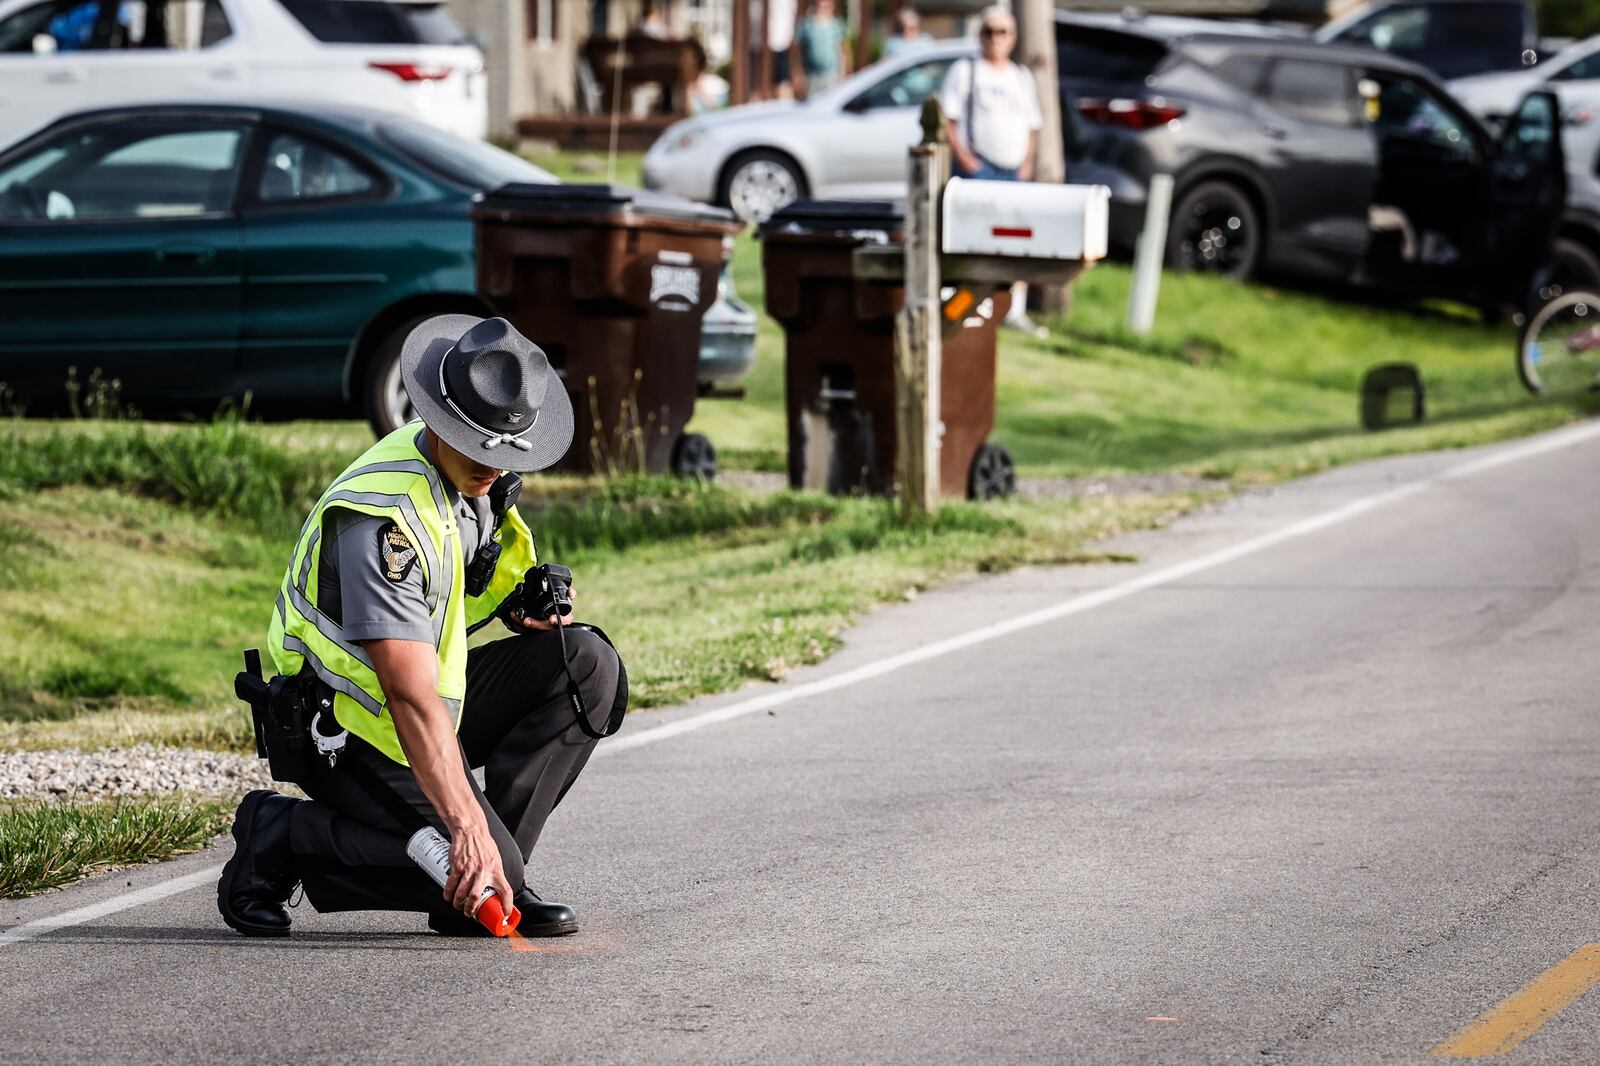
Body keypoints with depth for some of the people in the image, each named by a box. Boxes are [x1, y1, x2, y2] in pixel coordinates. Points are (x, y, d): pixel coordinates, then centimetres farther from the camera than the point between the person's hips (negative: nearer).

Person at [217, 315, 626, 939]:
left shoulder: (471, 471, 1)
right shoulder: (384, 516, -28)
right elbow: (411, 699, -35)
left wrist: (524, 603, -3)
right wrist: (468, 829, -42)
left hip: (433, 702, 9)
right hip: (353, 730, -9)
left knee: (587, 666, -7)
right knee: (470, 875, -24)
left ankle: (495, 876, -4)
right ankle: (284, 837, -5)